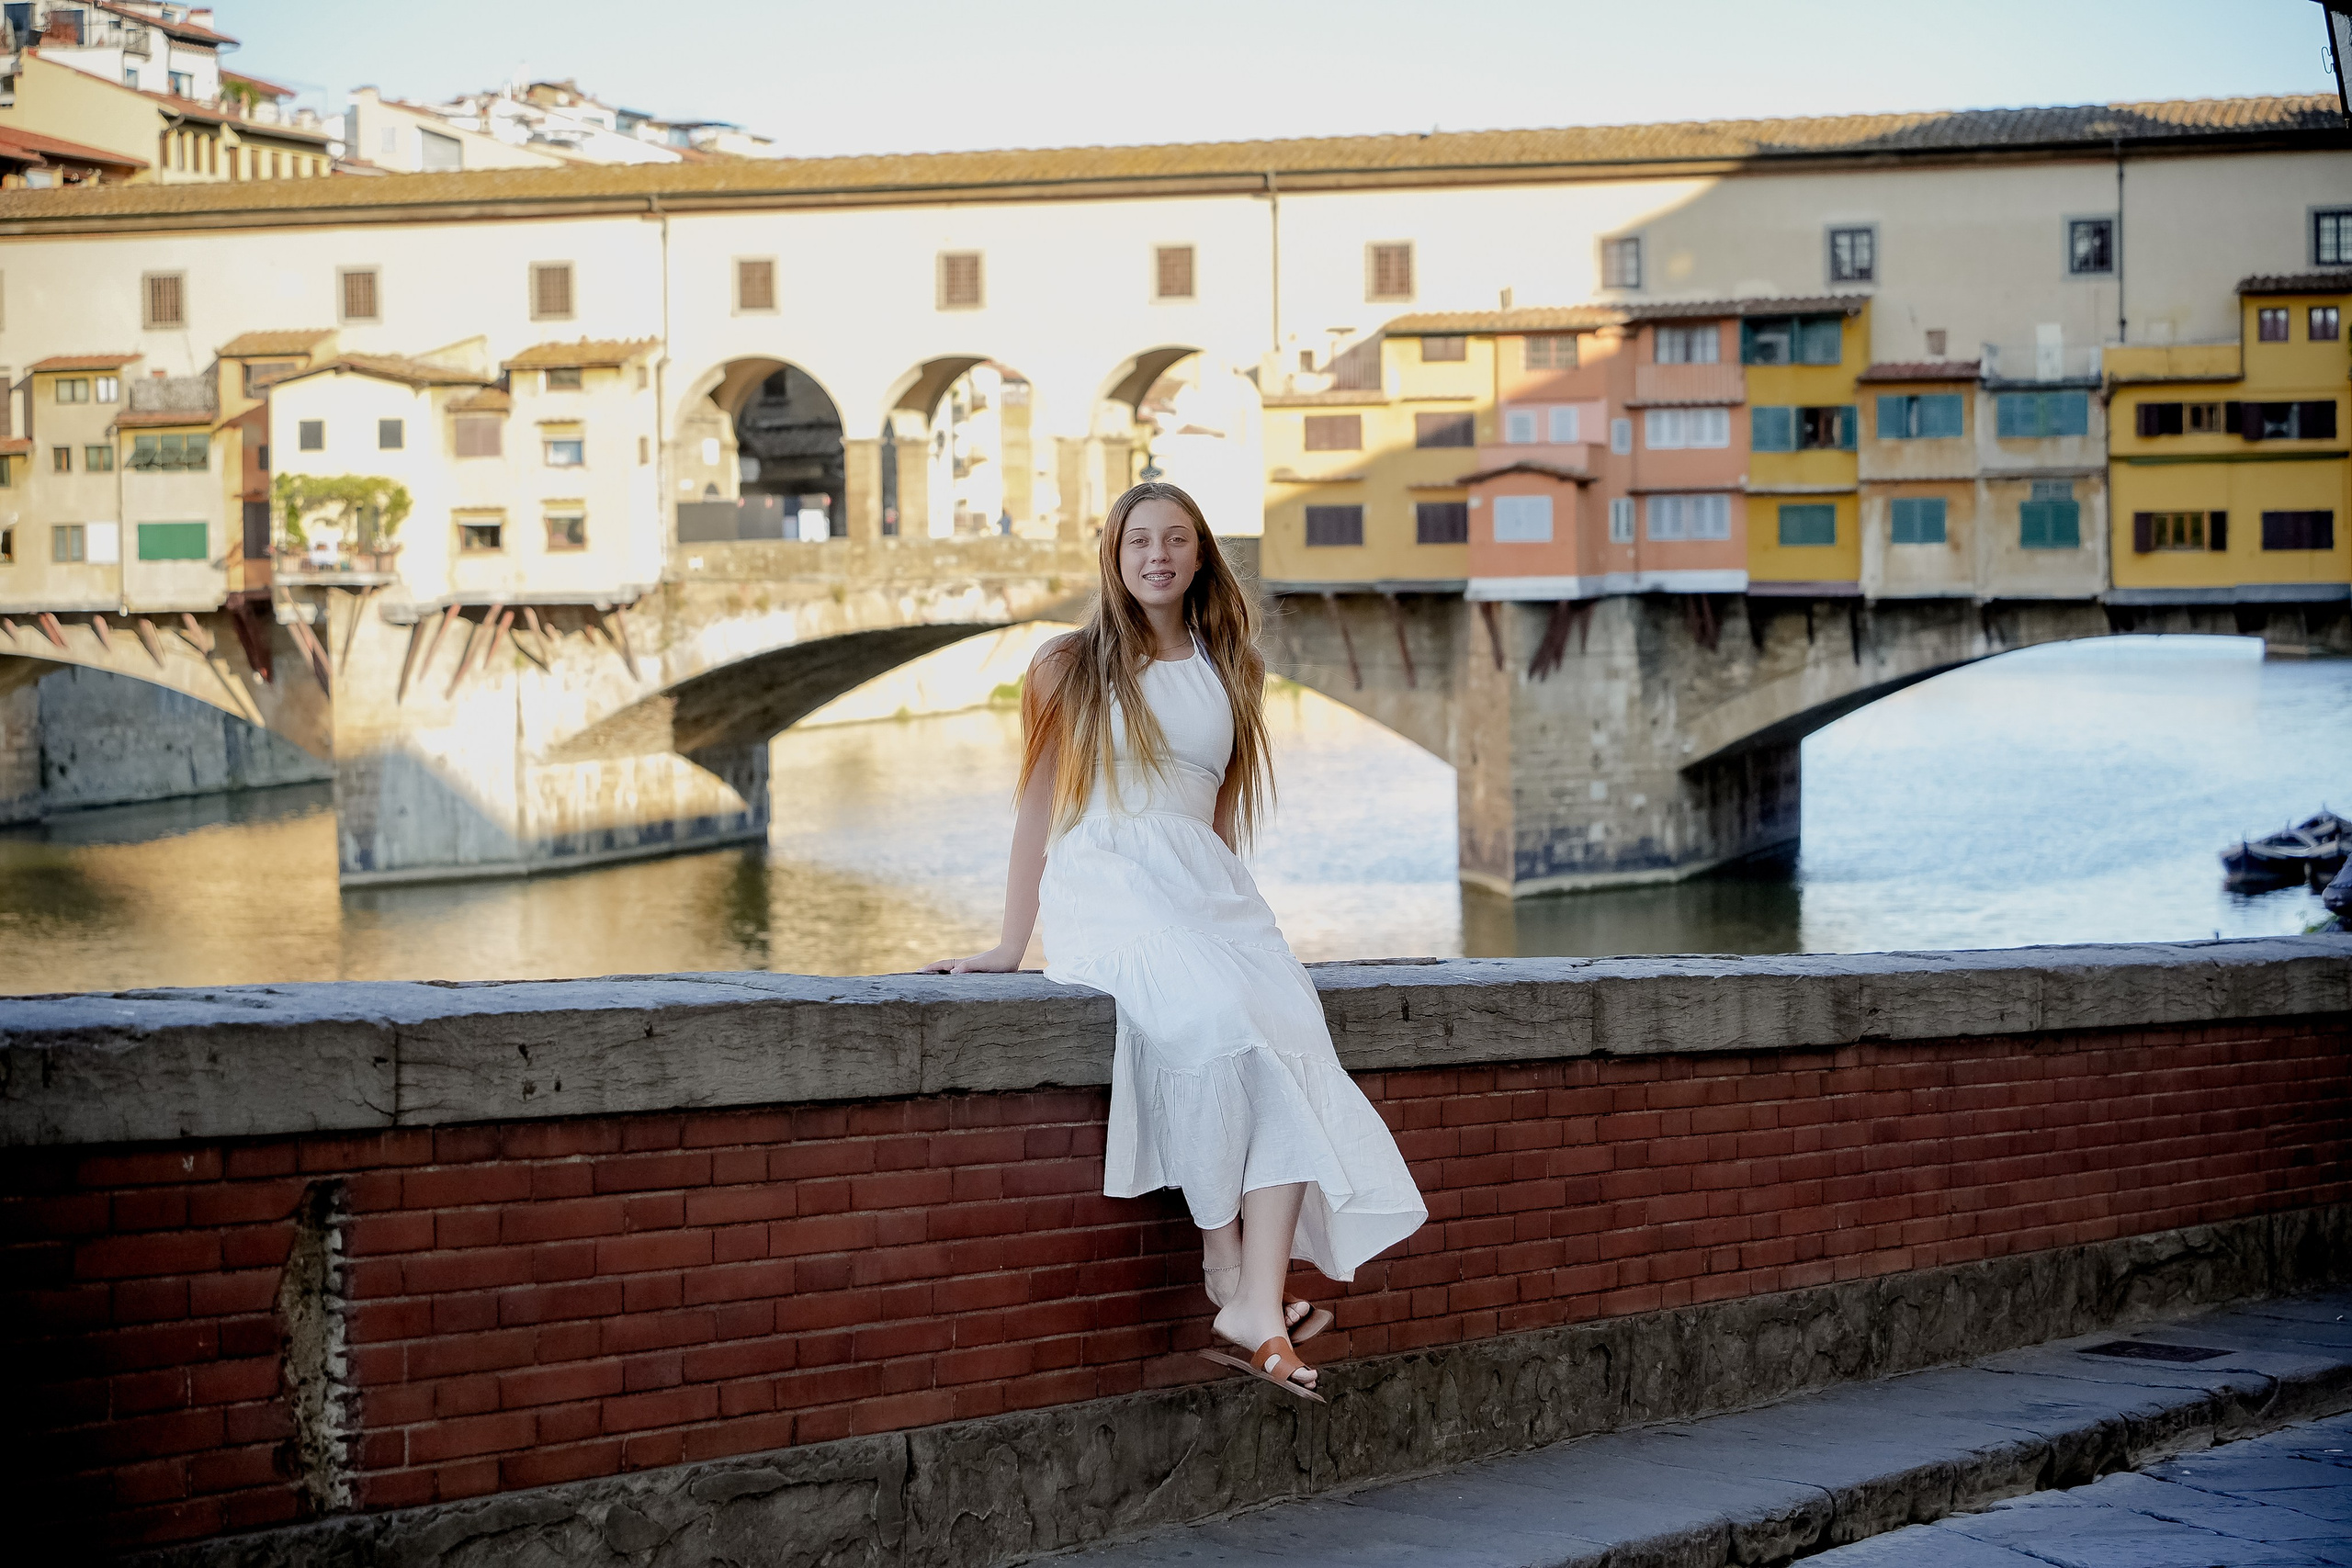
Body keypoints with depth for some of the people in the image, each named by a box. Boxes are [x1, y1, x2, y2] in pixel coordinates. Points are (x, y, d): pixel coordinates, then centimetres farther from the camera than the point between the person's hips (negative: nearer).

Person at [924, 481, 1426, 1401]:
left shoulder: (1226, 671, 21)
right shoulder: (1069, 668, 10)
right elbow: (1040, 806, 9)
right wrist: (1008, 947, 6)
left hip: (1207, 889, 4)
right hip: (1106, 886, -4)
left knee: (1291, 1039, -27)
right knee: (1212, 1020, -35)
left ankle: (1259, 1309, -36)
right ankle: (1222, 1260, -25)